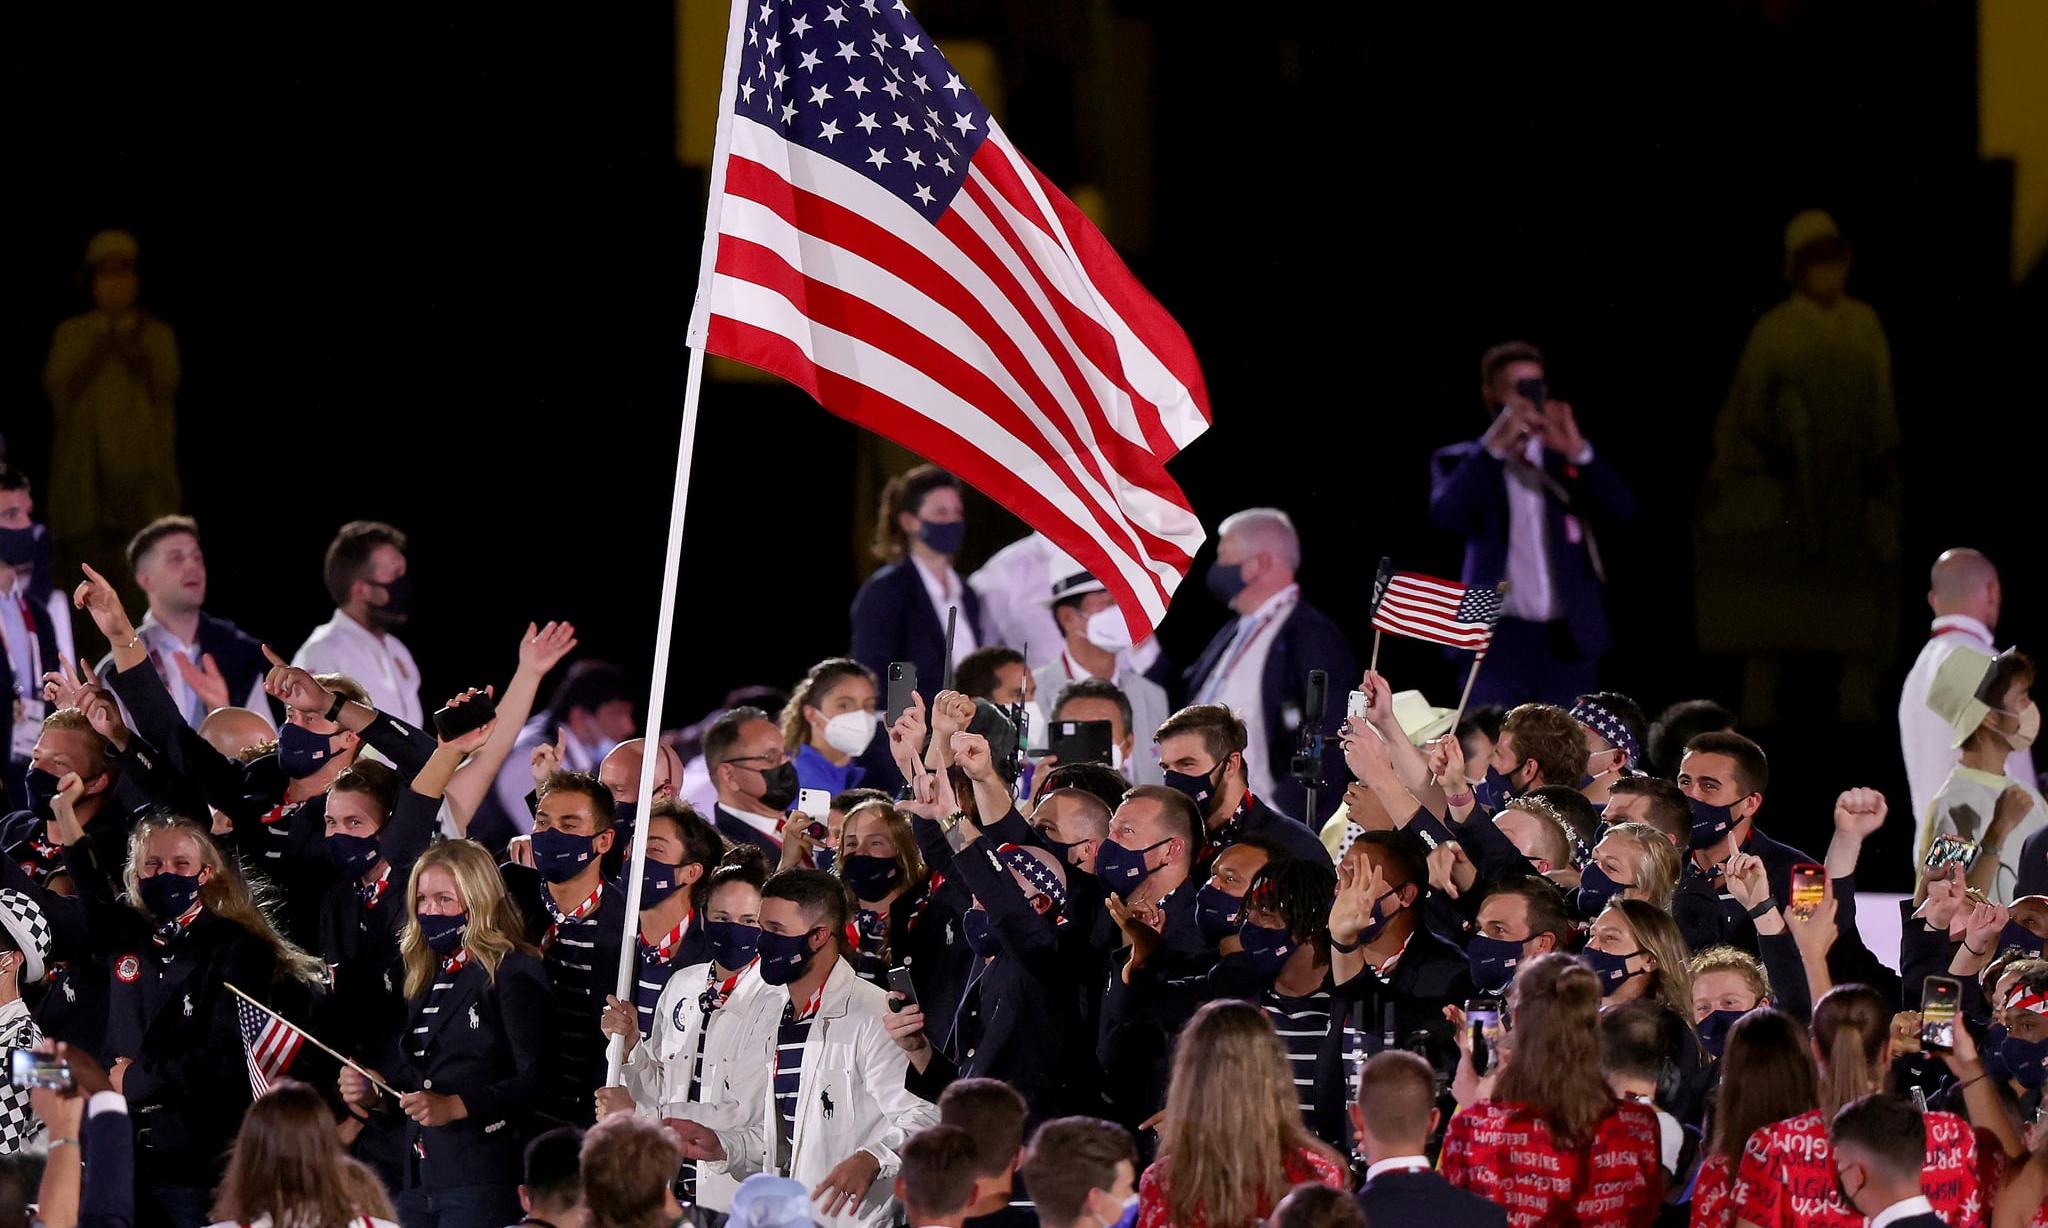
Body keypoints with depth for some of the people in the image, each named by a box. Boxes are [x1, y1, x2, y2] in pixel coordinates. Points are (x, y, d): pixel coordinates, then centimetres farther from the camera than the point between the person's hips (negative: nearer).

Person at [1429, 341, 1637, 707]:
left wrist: (1577, 452, -16)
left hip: (1568, 640, 2)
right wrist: (1495, 446, -20)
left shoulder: (1567, 461, 13)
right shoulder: (1464, 463, 7)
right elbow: (1445, 514, -13)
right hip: (1499, 636, -2)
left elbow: (1622, 511, -1)